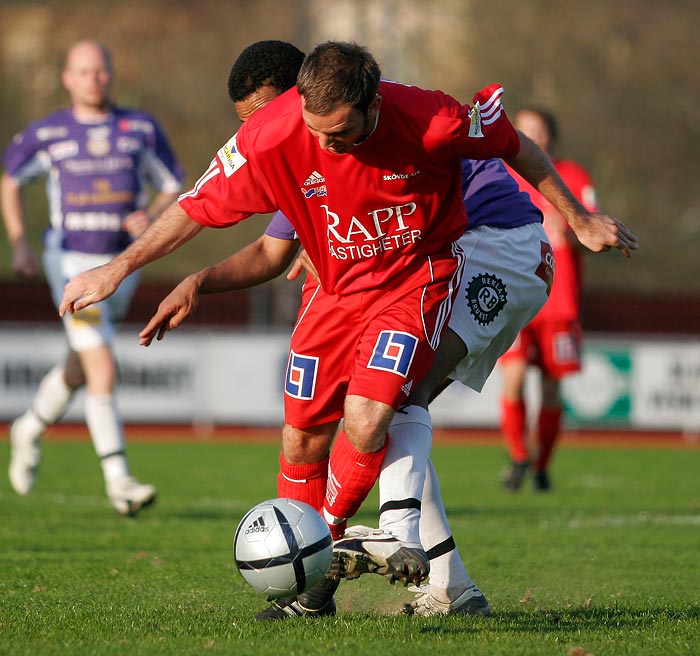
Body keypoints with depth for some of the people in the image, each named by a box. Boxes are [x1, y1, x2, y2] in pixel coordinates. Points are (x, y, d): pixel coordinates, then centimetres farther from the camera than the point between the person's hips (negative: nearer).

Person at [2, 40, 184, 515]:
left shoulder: (141, 129, 2)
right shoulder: (47, 134, -2)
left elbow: (174, 187, 9)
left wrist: (151, 216, -13)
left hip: (122, 263, 4)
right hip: (71, 262, -3)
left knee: (79, 370, 17)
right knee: (103, 371, -17)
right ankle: (119, 481, -16)